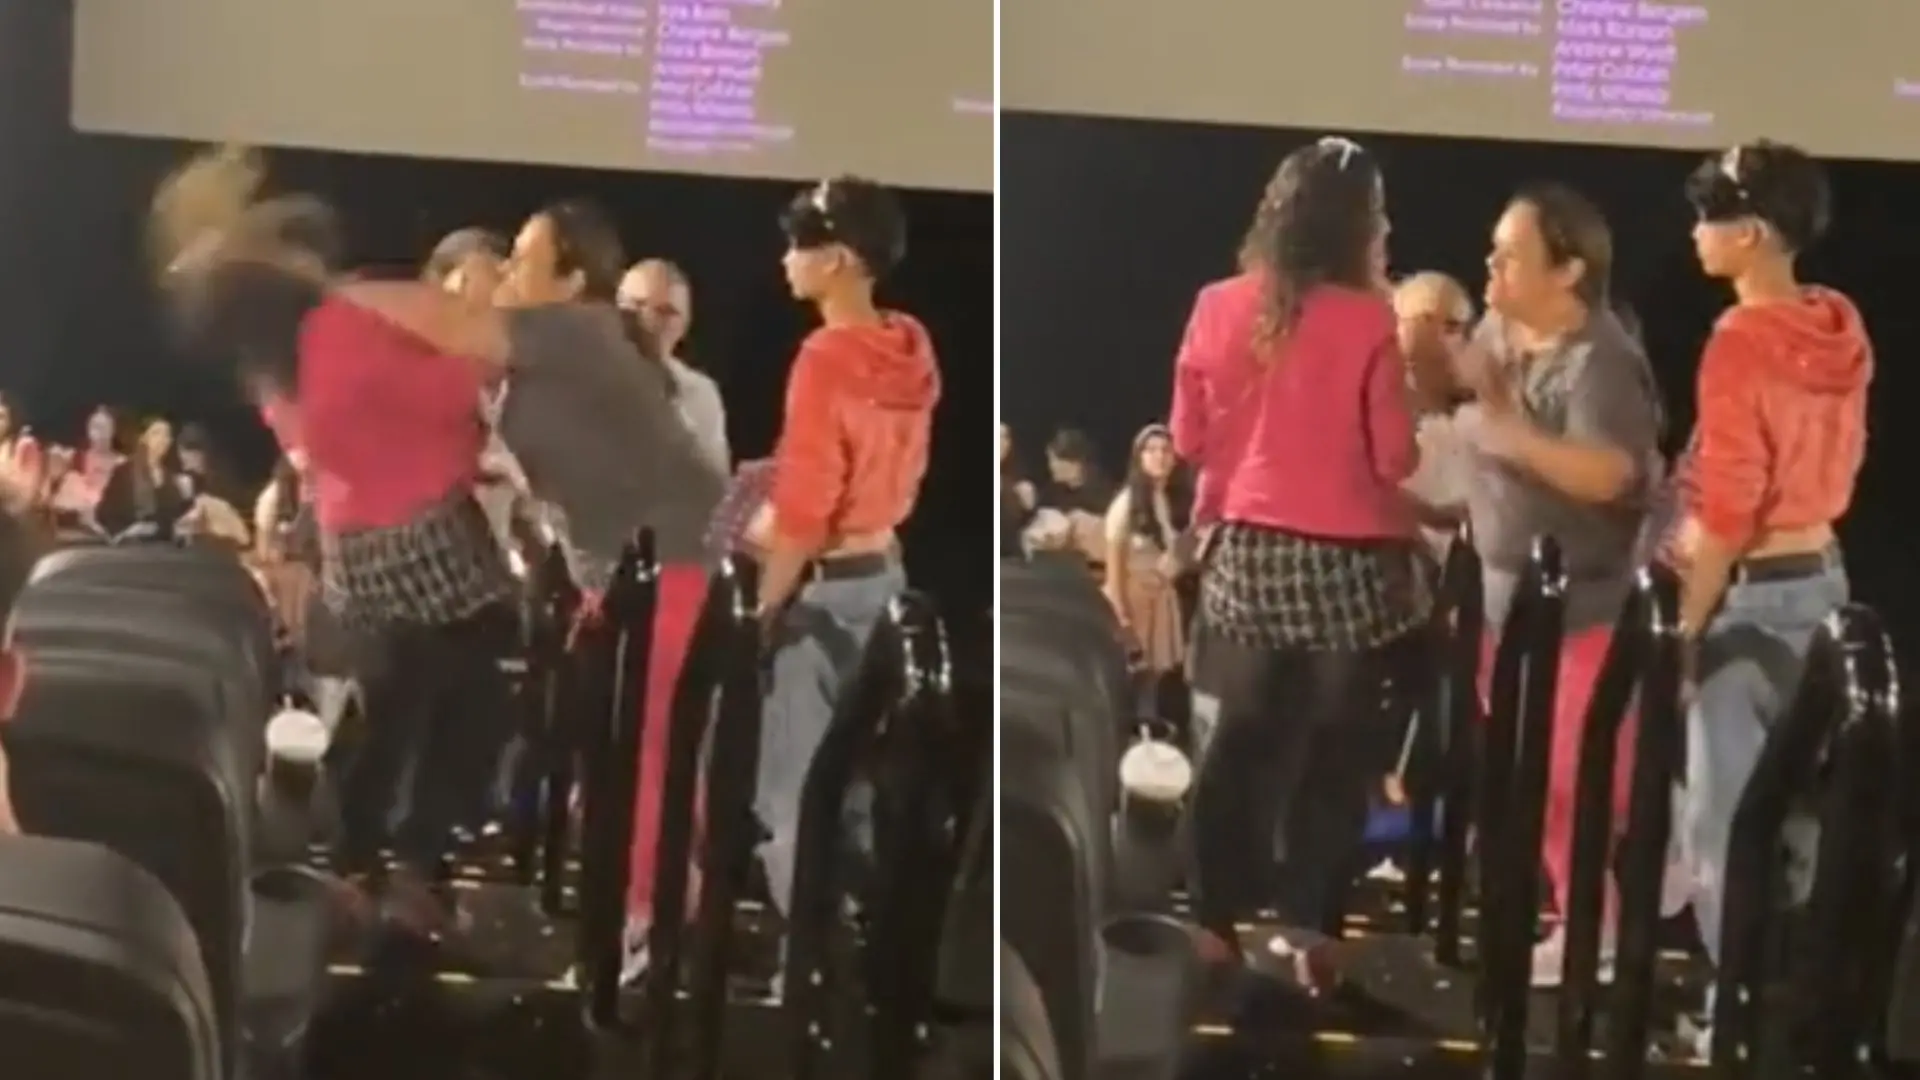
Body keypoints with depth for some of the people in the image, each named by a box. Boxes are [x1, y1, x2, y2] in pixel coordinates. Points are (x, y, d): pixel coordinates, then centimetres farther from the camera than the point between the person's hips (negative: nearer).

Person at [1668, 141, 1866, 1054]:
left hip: (1751, 591, -8)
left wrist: (1682, 626, -13)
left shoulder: (1742, 342, -19)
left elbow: (1728, 508, -19)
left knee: (1725, 815, -1)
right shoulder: (1841, 332, 5)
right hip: (1821, 576, 8)